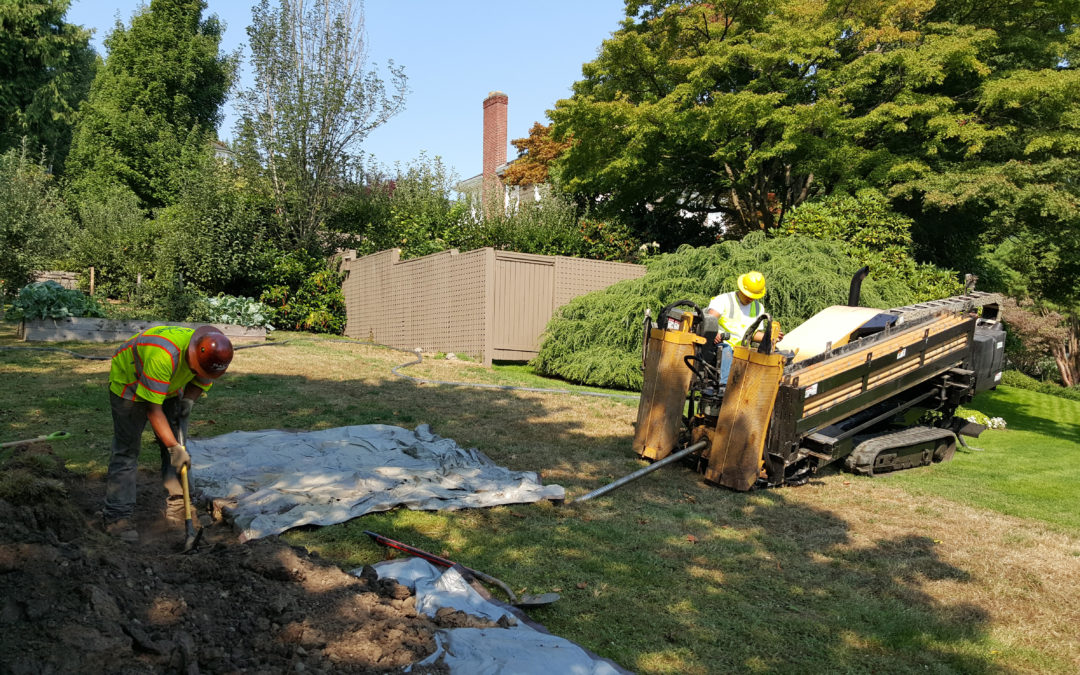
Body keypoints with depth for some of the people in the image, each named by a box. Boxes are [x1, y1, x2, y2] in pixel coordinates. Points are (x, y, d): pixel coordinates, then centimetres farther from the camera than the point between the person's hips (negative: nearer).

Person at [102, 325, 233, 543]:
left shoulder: (208, 354, -22)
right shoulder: (163, 355, -44)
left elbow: (200, 382, 2)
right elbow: (153, 410, -37)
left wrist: (188, 401, -19)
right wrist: (174, 447, -36)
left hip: (169, 386, 6)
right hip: (128, 383, -6)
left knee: (178, 447, 2)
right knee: (127, 449, -8)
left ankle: (177, 504, 11)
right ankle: (117, 516, -2)